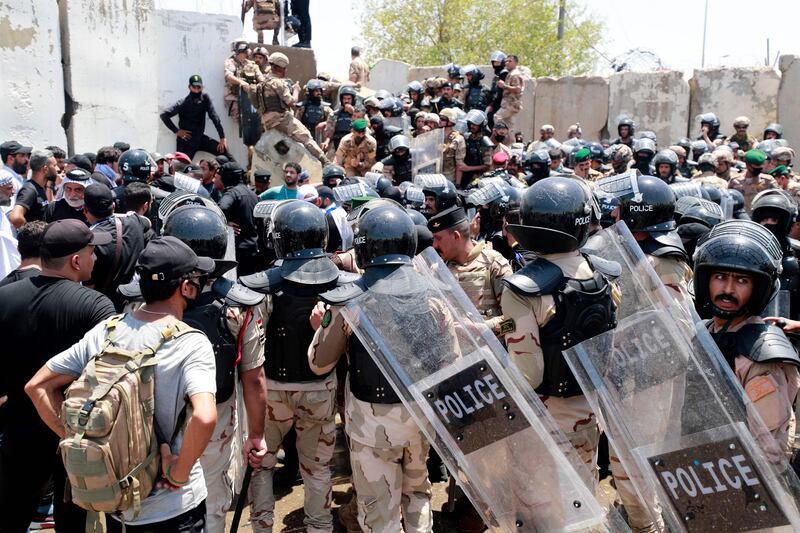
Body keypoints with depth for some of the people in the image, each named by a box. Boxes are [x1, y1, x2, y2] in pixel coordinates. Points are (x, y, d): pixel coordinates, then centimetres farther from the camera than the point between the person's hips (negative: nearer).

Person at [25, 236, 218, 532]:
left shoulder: (106, 330, -4)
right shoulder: (192, 343, -19)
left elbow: (37, 386, 1)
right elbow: (204, 417, -35)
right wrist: (180, 472, -20)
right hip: (173, 508, -4)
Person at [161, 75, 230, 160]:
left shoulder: (205, 98, -6)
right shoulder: (183, 103, -14)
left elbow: (214, 117, -10)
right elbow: (164, 115, -15)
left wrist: (222, 138, -16)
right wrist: (176, 131, -15)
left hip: (200, 138, 3)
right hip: (186, 141, -3)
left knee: (222, 149, -13)